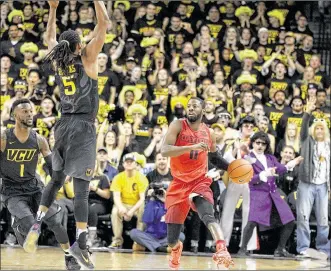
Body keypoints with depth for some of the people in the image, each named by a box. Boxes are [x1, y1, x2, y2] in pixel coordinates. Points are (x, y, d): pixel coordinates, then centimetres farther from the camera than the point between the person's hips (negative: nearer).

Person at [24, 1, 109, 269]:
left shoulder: (58, 61, 7)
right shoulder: (86, 58, -6)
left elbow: (51, 38, 28)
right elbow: (103, 23, -7)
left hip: (64, 125, 5)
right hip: (83, 126, -5)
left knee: (56, 178, 22)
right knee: (81, 184, -10)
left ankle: (38, 221, 5)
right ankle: (81, 241, -18)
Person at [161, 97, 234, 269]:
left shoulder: (209, 133, 6)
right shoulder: (178, 125, -6)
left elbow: (215, 156, 27)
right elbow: (164, 150, -21)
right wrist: (192, 147, -31)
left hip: (200, 182, 1)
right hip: (179, 184, -1)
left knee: (208, 215, -33)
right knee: (171, 238, 4)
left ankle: (222, 251, -50)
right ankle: (176, 248, 41)